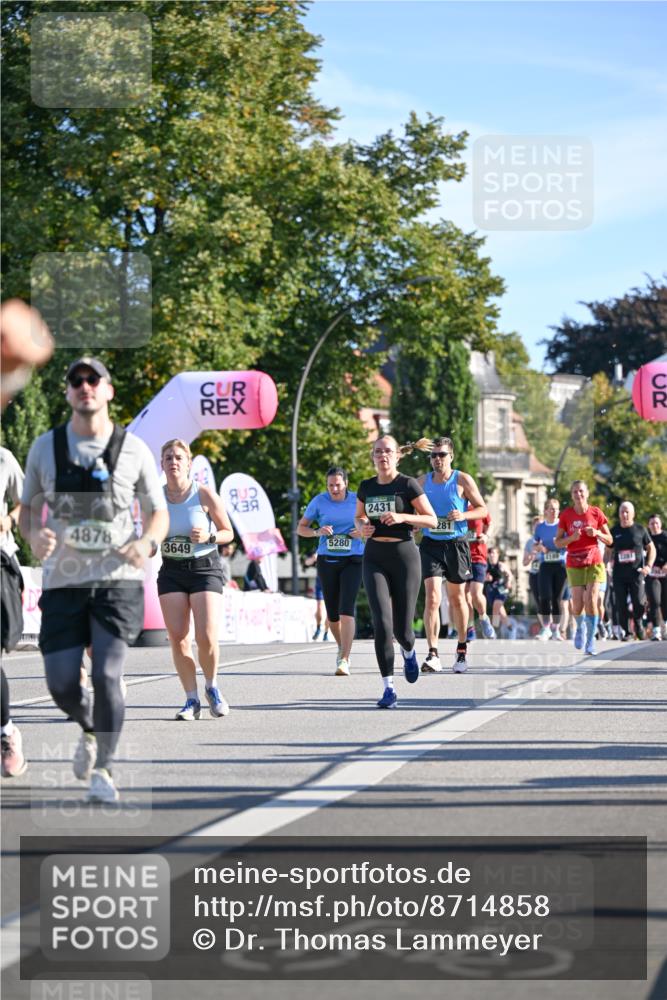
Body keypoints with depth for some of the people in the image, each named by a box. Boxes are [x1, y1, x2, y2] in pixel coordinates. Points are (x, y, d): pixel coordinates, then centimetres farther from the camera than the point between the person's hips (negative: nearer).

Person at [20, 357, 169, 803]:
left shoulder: (134, 449, 2)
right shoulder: (46, 447, 6)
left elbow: (159, 513, 9)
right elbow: (28, 508, 14)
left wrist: (148, 543, -13)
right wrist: (35, 535, -10)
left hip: (118, 581, -2)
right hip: (63, 582, 2)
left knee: (107, 675, -13)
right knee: (61, 683, -3)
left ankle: (104, 769, 6)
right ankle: (90, 729, 31)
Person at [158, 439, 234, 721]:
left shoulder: (204, 494, -7)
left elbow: (228, 533, 1)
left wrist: (208, 536, -18)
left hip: (205, 568, -3)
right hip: (171, 572, 3)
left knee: (207, 636, -13)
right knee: (177, 638, -5)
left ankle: (211, 687, 14)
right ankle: (192, 700, 7)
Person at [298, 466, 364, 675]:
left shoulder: (357, 501, 0)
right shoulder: (319, 501, 0)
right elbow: (301, 528, 7)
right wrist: (317, 532, -12)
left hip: (352, 561, -2)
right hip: (327, 561, 2)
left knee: (346, 610, -15)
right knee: (332, 613, 8)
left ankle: (344, 661, -17)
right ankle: (342, 647, 36)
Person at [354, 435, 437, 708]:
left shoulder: (408, 485, -5)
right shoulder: (366, 487, 7)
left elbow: (432, 520, -5)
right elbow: (359, 516, 23)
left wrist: (402, 517, -19)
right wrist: (362, 527, 0)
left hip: (404, 555, -2)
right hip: (374, 557, 2)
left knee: (401, 627, 1)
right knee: (382, 623, -13)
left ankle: (408, 652, 40)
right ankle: (388, 688, -9)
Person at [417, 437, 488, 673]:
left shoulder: (463, 480, -4)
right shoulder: (422, 481, 5)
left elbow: (483, 509, -1)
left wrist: (464, 515, -19)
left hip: (456, 544, -1)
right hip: (430, 545, 1)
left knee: (457, 598, 12)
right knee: (432, 596, -14)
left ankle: (462, 650, 30)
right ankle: (432, 655, -18)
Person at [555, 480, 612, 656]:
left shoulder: (596, 513, -1)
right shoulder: (566, 515, -1)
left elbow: (609, 540, 5)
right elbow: (557, 542, 2)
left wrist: (598, 533, -15)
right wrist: (571, 538, -17)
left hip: (594, 562, 0)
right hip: (574, 564, 1)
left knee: (591, 600, -15)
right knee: (578, 605, -4)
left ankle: (590, 639, -4)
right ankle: (580, 627, 30)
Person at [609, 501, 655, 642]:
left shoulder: (640, 530, 5)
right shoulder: (614, 531, 10)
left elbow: (651, 548, 10)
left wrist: (649, 565, -4)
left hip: (636, 572, -2)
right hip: (619, 573, 2)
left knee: (638, 602, -7)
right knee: (621, 604, -2)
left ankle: (638, 625, 19)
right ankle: (626, 631, 7)